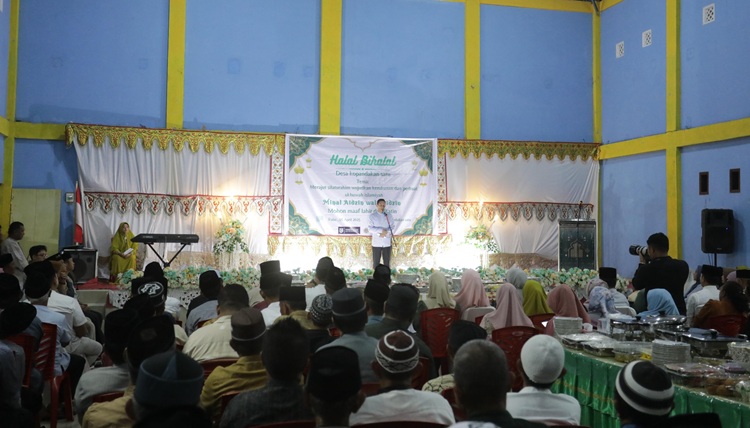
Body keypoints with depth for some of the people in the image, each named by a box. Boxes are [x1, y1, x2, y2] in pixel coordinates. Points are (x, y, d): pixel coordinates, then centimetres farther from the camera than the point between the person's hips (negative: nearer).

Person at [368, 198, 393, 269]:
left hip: (387, 243, 2)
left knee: (387, 262, 6)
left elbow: (392, 227, 2)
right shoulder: (372, 216, -1)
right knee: (376, 262, 4)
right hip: (376, 243, -2)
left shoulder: (388, 215, 5)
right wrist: (381, 230, -19)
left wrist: (385, 232, -16)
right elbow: (370, 229, -8)